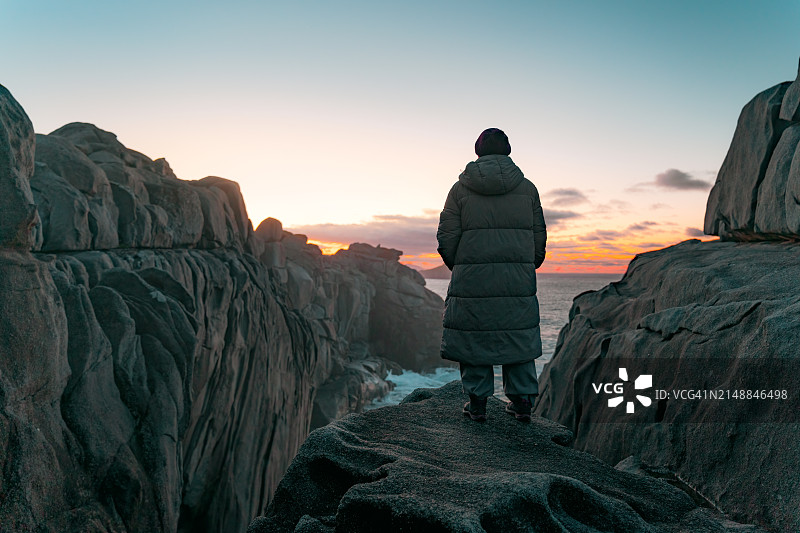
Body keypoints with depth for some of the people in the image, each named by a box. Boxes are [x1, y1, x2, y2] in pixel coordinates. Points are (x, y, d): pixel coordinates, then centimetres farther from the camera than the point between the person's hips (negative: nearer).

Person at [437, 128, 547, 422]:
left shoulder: (460, 189, 1)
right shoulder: (527, 188, 6)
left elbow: (446, 239, -1)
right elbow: (539, 236, 9)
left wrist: (459, 267, 16)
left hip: (472, 278, -2)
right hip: (518, 278, 2)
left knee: (473, 335, 7)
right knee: (518, 335, 12)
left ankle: (477, 401, 13)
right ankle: (522, 400, 18)